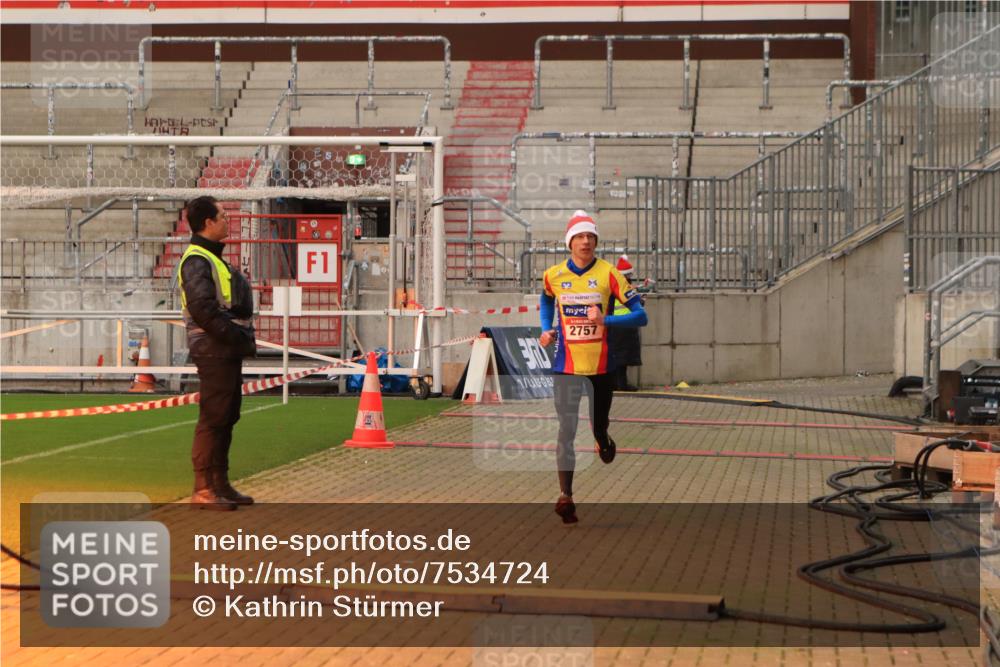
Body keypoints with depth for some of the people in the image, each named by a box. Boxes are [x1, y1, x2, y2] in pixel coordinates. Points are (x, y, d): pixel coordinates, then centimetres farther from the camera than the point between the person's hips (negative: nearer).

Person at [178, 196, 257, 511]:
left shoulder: (213, 258, 20)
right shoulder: (196, 261, -13)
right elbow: (204, 309, -22)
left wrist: (244, 338, 9)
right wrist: (238, 337, -19)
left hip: (229, 351, 10)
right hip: (214, 351, -10)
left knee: (227, 417, 13)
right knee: (213, 419, -8)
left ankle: (220, 485, 20)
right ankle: (203, 490, -5)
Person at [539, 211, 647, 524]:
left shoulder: (609, 274, -6)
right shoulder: (553, 275, 2)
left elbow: (640, 315, -9)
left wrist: (605, 320, -23)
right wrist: (546, 330, 9)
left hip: (602, 365, 0)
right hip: (566, 365, 0)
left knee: (599, 426, 13)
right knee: (566, 428, -10)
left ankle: (604, 442, 51)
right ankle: (565, 496, -11)